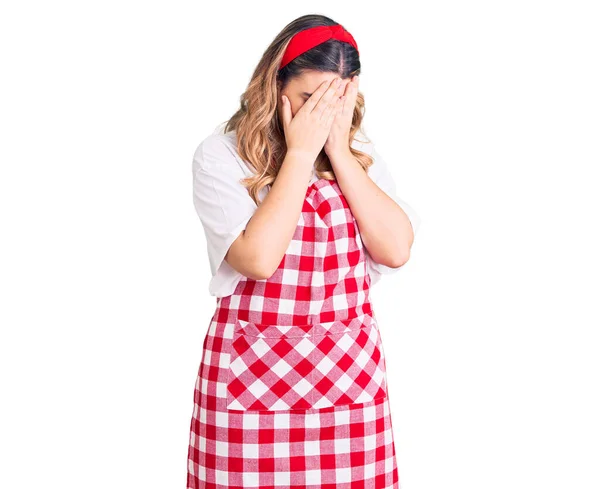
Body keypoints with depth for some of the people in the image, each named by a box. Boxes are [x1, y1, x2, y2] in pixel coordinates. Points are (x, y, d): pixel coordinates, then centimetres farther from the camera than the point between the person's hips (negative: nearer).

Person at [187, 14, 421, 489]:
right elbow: (258, 258, -19)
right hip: (253, 374, -3)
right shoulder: (221, 156, -6)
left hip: (351, 374, 3)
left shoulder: (361, 156, 7)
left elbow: (396, 249, -7)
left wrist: (339, 152, -9)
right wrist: (301, 153, -15)